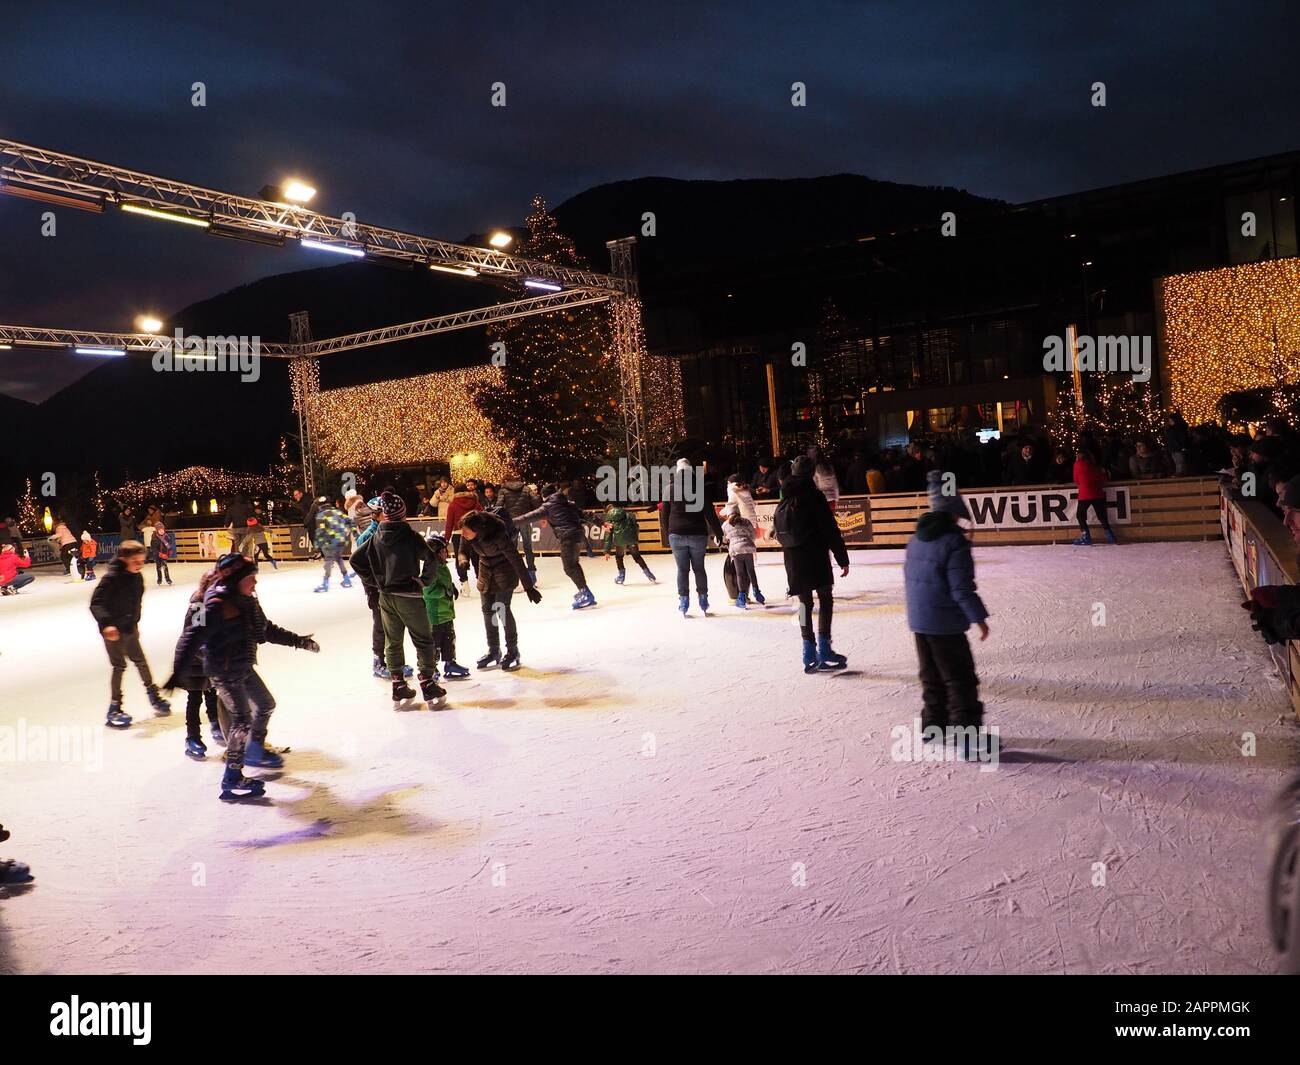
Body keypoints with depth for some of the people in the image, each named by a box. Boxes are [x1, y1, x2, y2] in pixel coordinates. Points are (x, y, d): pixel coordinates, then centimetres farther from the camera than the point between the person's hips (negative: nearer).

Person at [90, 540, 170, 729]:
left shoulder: (137, 577, 2)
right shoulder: (111, 578, -21)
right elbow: (95, 604, -23)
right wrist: (106, 624, -35)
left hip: (130, 629, 7)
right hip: (113, 631, -7)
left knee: (141, 661, 16)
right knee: (119, 666, -3)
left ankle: (153, 695, 32)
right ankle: (114, 709, 6)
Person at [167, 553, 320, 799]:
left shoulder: (247, 601, 2)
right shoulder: (217, 606, -25)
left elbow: (266, 629, 16)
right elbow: (192, 637, -29)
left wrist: (298, 641, 19)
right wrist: (178, 672, -36)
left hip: (244, 667, 9)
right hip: (224, 671, -9)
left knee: (266, 705, 22)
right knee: (242, 720, -11)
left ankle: (255, 751, 46)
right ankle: (232, 781, -2)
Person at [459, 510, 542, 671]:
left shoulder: (498, 535, -37)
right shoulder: (467, 534, -21)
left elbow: (516, 559, -31)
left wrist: (529, 587, -28)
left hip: (505, 569, -6)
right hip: (486, 569, 6)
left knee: (502, 609, -14)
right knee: (487, 610, 8)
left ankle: (512, 652, 0)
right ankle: (493, 651, 23)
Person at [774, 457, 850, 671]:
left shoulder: (785, 499, 11)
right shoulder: (813, 495, -9)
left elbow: (778, 530, 16)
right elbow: (830, 529, -12)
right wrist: (842, 558, -9)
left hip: (792, 557, 6)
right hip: (815, 555, -6)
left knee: (804, 601, 9)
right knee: (825, 598, 2)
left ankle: (809, 653, 7)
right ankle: (824, 649, -4)